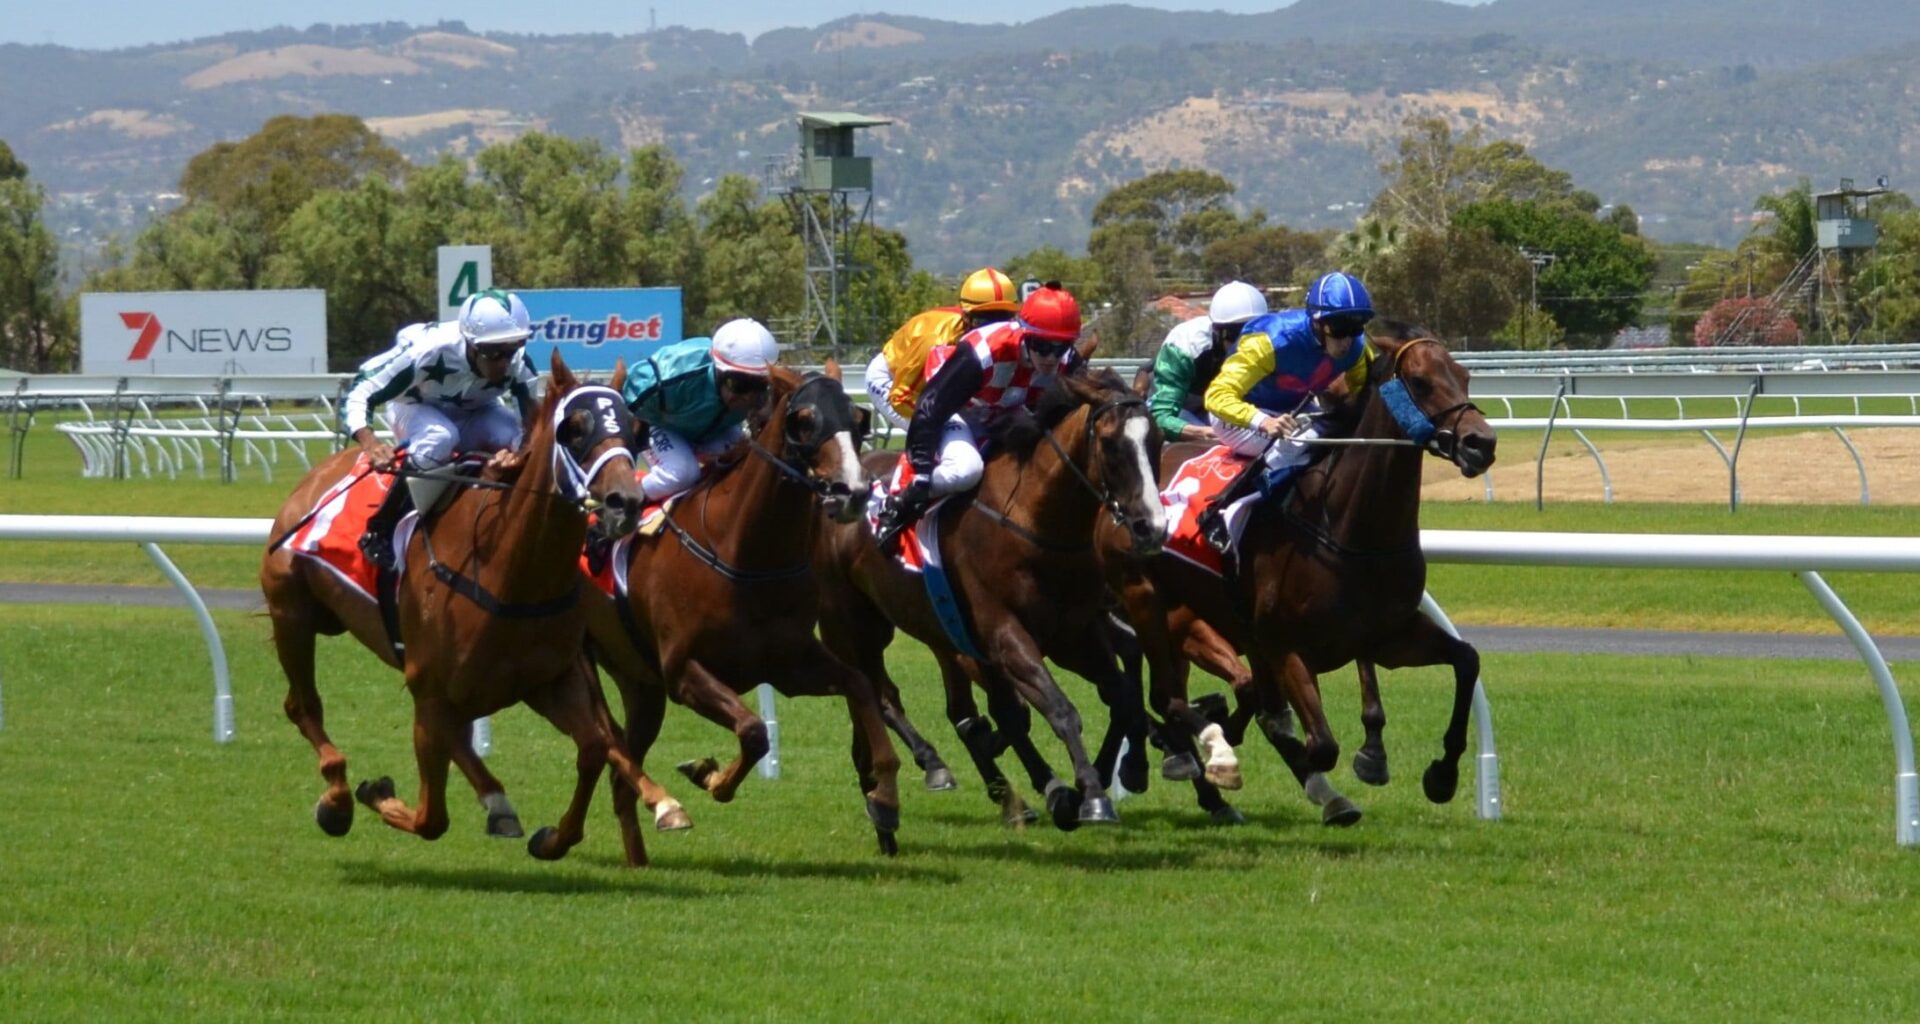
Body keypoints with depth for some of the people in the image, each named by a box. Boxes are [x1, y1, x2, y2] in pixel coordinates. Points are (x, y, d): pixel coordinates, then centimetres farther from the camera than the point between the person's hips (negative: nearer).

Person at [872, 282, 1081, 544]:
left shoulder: (1064, 365, -18)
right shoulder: (984, 353, -37)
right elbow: (931, 407, -33)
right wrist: (922, 473, -34)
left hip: (1000, 421, 7)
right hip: (957, 414, -7)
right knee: (966, 468, -36)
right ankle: (897, 506, -15)